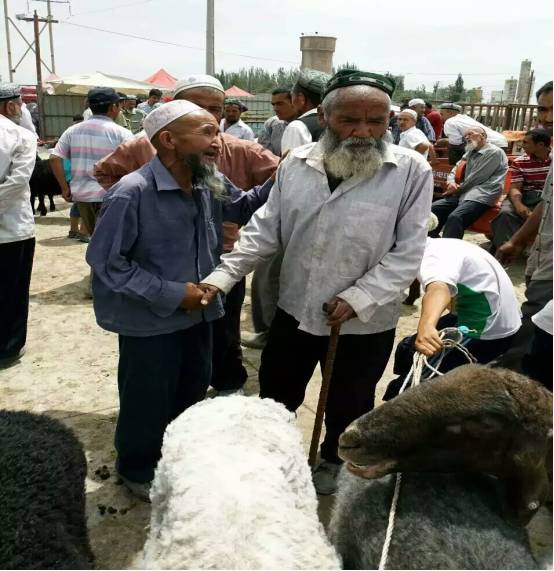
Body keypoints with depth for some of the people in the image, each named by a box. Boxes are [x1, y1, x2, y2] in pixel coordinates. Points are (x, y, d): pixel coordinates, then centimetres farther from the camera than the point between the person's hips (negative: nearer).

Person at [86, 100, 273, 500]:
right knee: (148, 400, 12)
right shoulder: (132, 193, -24)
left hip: (197, 312, 7)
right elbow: (105, 261, -21)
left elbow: (243, 207, 14)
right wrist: (171, 294, -22)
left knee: (194, 388, 23)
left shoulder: (211, 183, -5)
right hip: (151, 320, -7)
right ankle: (138, 470, 40)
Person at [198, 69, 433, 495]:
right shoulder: (297, 164, -5)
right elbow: (265, 230, -1)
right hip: (295, 310, 3)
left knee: (348, 404, 21)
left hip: (365, 323, -2)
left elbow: (408, 253, -14)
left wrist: (358, 299, -21)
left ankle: (334, 461, 52)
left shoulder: (412, 171, -14)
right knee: (275, 395, 22)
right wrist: (223, 276, -12)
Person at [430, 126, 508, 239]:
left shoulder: (494, 152, -3)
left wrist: (458, 188, -1)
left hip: (480, 196, -8)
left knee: (455, 217, -33)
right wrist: (451, 182, 2)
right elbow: (455, 169, 25)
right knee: (434, 208, -12)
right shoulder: (470, 152, 23)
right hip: (464, 193, 8)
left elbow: (477, 178, -10)